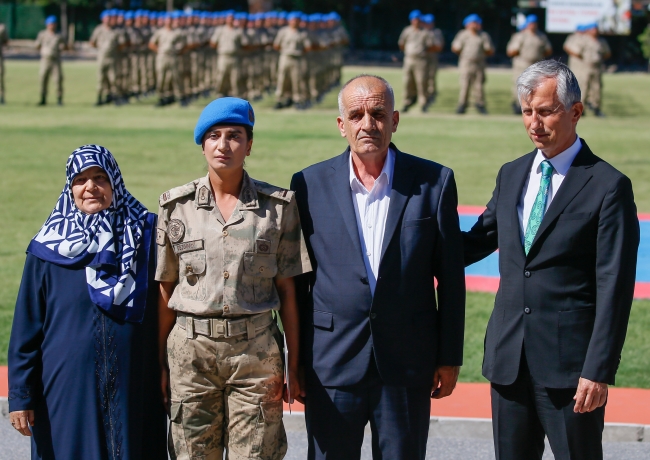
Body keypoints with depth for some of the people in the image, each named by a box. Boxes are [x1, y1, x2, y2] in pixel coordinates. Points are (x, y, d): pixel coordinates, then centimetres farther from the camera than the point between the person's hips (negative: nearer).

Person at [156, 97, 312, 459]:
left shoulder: (278, 206, 3)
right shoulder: (177, 206, 5)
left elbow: (287, 291, 4)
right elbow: (166, 291, 7)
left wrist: (294, 365, 2)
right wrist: (157, 363, 6)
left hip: (256, 350, -1)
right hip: (192, 351, 1)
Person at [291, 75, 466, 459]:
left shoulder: (434, 182, 0)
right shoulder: (310, 185, 2)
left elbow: (451, 278, 3)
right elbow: (296, 279, 6)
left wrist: (450, 357, 2)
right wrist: (295, 359, 5)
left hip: (407, 366, 0)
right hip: (332, 364, 1)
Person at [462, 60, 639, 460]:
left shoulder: (608, 186, -7)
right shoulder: (511, 175, 12)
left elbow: (615, 288, -11)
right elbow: (480, 240, 24)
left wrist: (599, 370, -16)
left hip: (569, 365, -6)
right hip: (509, 359, 6)